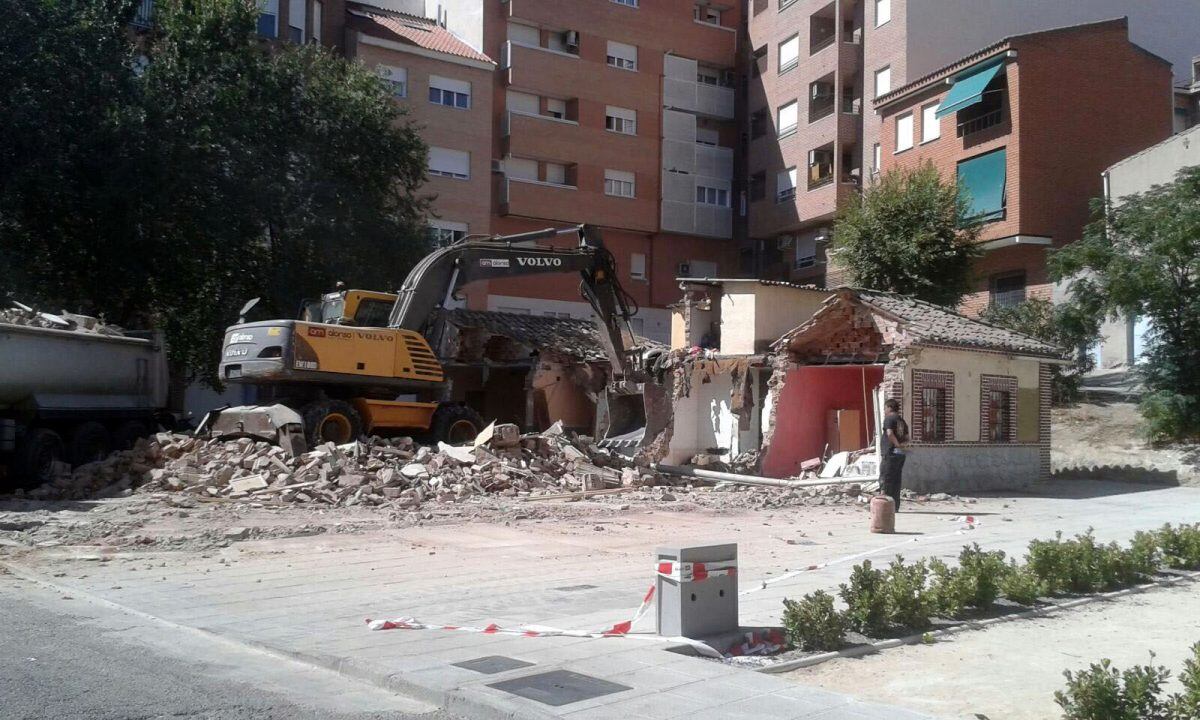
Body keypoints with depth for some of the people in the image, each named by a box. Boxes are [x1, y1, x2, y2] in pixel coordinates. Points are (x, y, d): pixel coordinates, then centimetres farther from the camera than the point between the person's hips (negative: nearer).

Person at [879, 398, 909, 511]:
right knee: (896, 480, 11)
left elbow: (890, 434, -22)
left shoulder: (889, 419, -8)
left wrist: (897, 444, -11)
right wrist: (903, 444, 0)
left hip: (890, 454, -8)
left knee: (884, 479, -5)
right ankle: (895, 506, 12)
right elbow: (906, 438, 16)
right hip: (900, 455, 8)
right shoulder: (902, 421, 18)